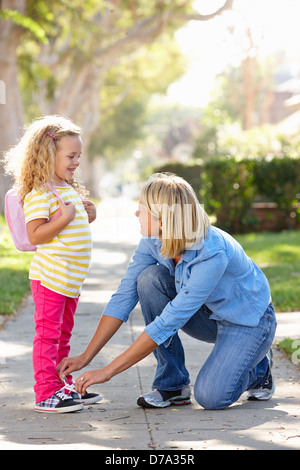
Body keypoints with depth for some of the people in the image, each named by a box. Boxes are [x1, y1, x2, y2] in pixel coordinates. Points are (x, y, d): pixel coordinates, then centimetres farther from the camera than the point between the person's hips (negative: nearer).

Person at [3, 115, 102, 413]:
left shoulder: (71, 190, 16)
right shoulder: (39, 193, -14)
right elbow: (35, 235, -22)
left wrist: (87, 216, 11)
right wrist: (65, 218, -27)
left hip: (72, 279, 9)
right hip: (50, 275, -9)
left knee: (63, 335, 15)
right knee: (48, 333, -7)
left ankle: (64, 388, 23)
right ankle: (46, 394, -4)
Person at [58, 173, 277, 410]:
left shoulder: (213, 253, -36)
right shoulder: (153, 241, -16)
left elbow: (167, 324, -36)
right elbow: (124, 297, -9)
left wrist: (108, 371, -33)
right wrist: (86, 357, -15)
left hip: (249, 321, -6)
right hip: (207, 315, 6)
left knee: (209, 397, -27)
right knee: (150, 278, -21)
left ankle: (258, 367, 8)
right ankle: (173, 384, -9)